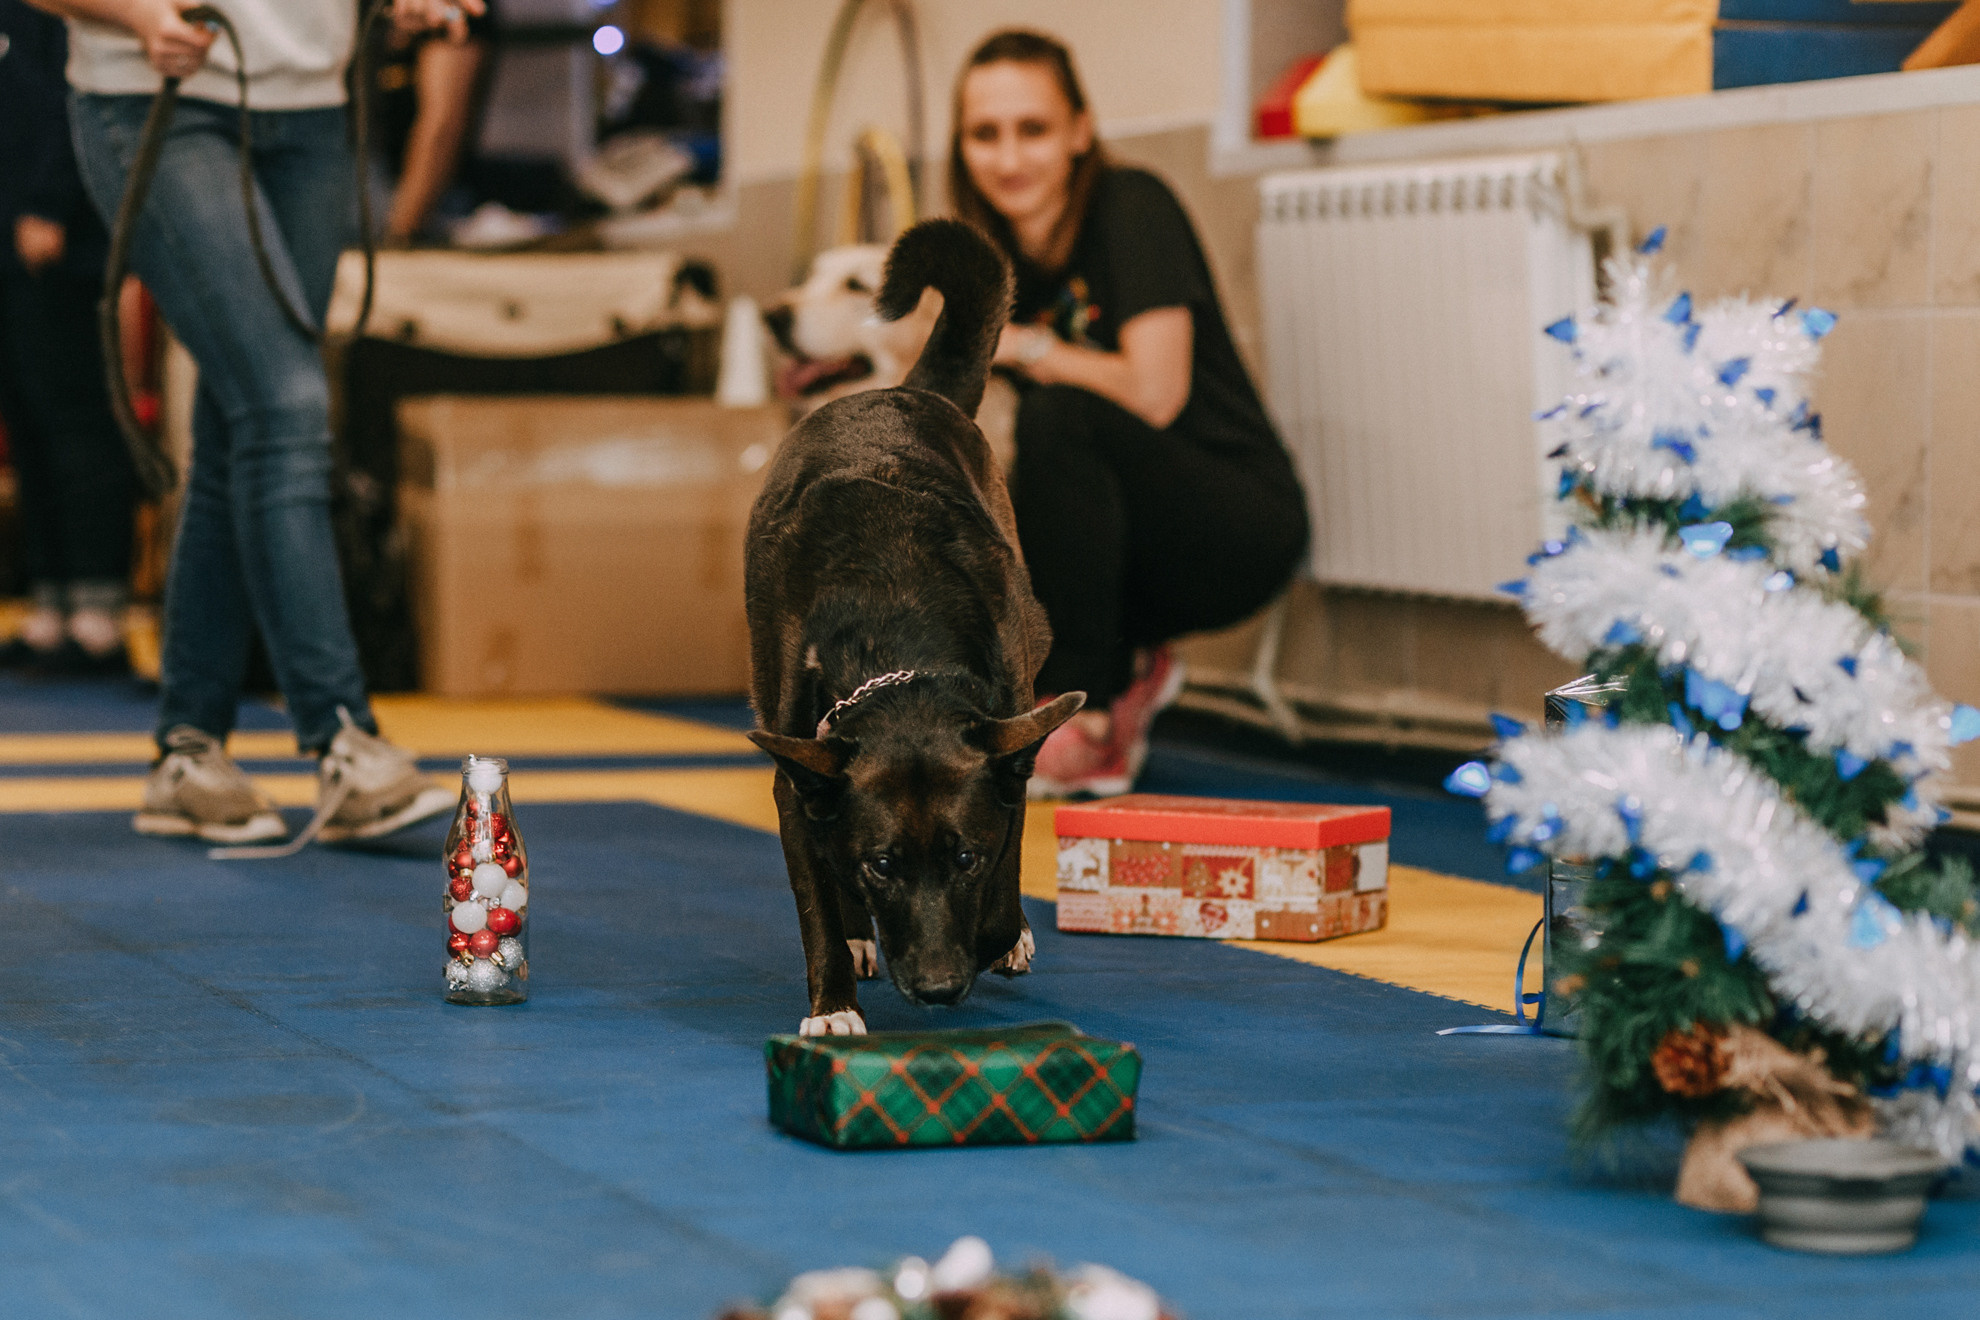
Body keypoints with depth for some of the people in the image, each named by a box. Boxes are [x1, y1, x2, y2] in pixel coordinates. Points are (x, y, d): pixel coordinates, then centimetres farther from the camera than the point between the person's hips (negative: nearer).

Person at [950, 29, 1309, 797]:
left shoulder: (1130, 209, -13)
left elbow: (1154, 395, -23)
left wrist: (1022, 348, -15)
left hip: (1241, 525, -7)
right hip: (1137, 553, 7)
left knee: (1060, 414, -32)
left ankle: (1085, 724, -24)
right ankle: (1121, 671, 9)